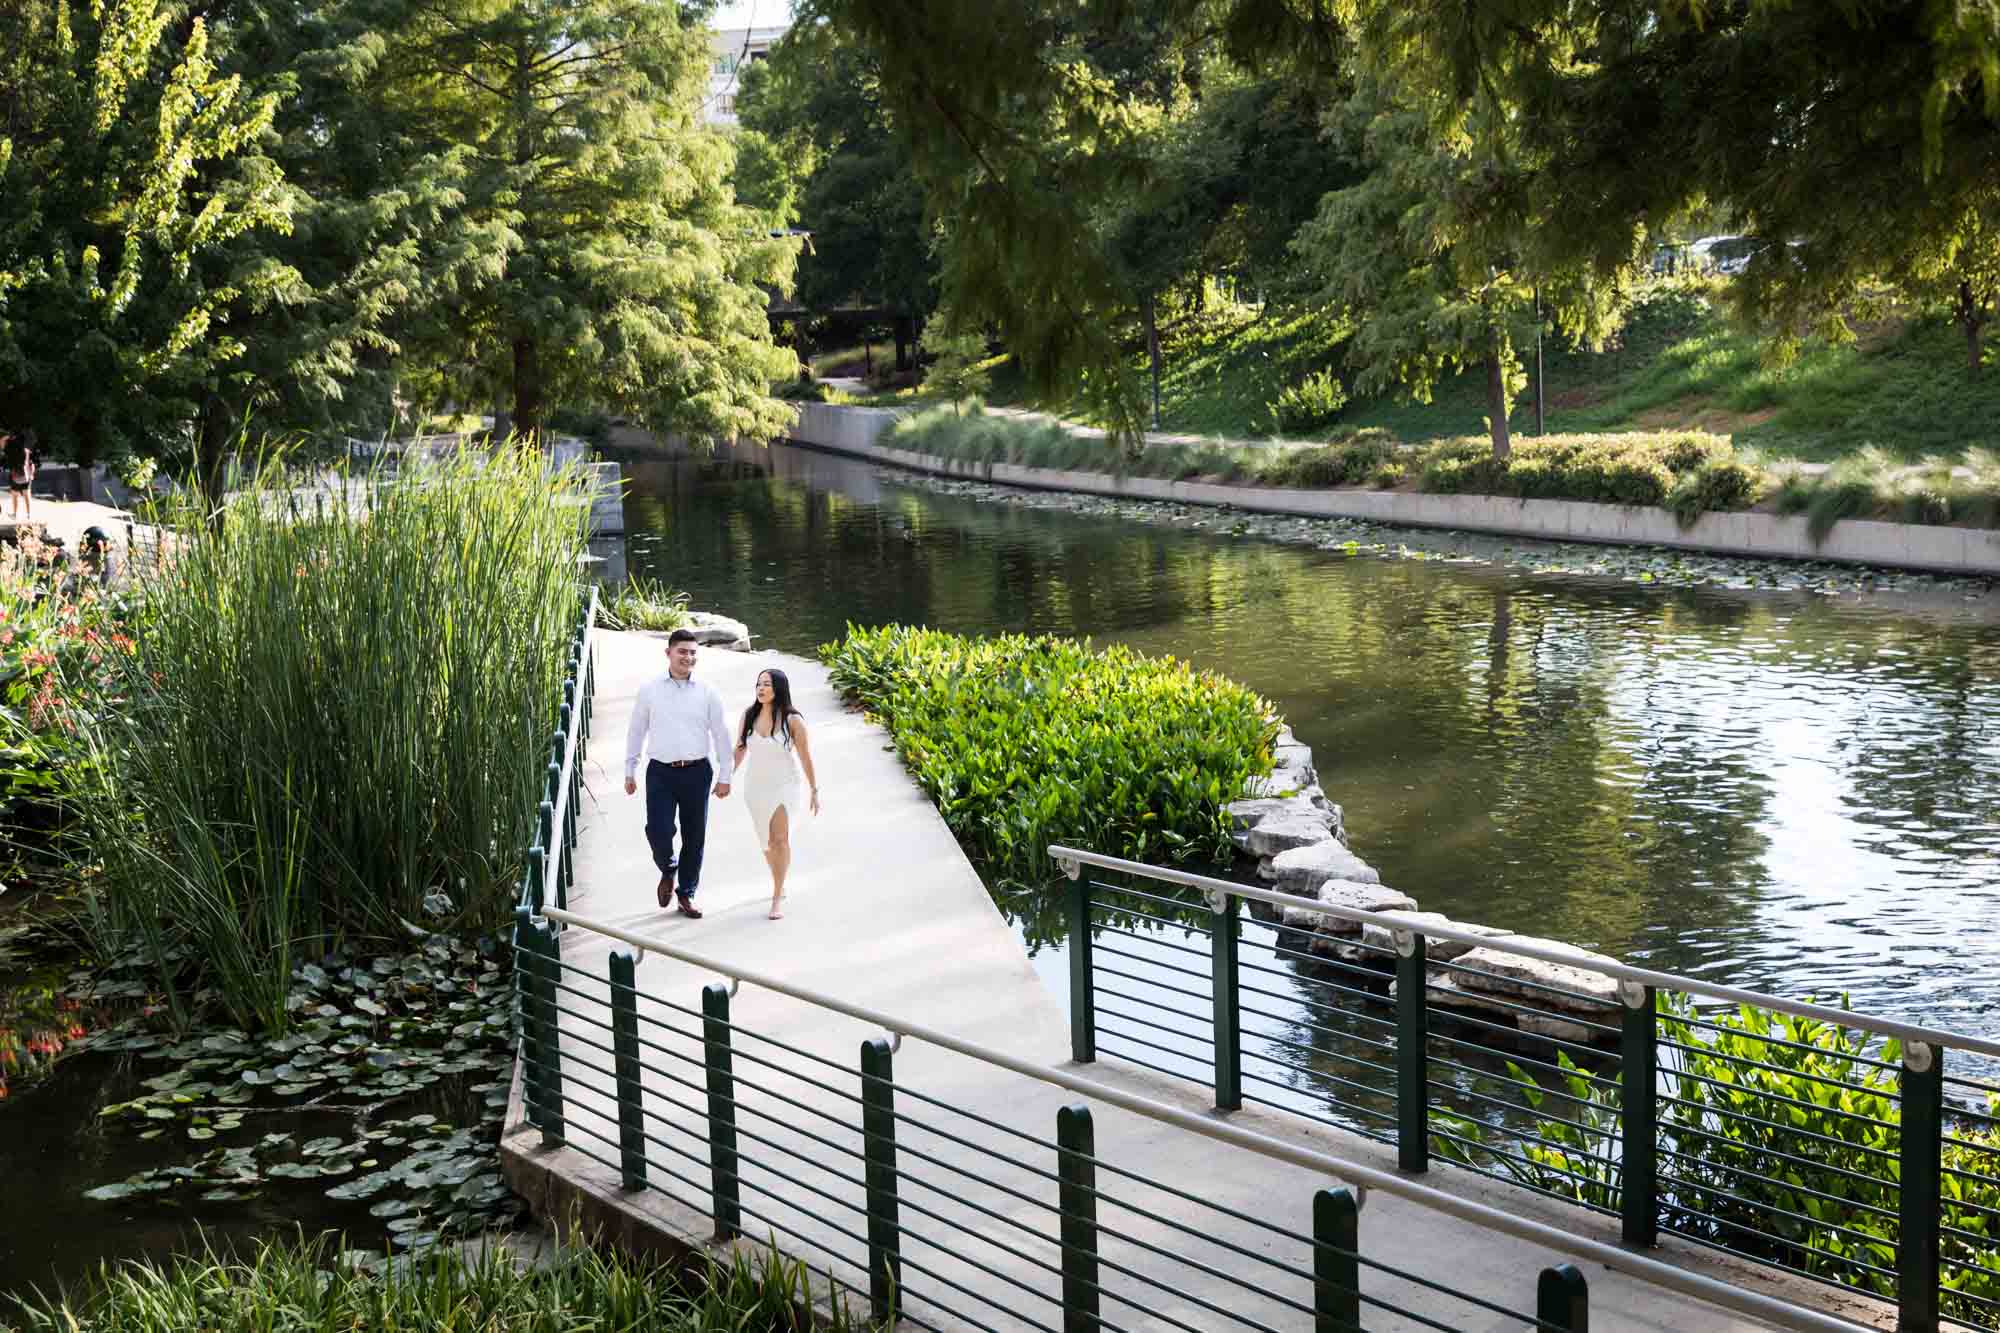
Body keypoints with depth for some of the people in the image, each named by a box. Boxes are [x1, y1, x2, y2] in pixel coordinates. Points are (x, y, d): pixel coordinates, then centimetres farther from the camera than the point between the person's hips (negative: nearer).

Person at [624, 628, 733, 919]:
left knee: (695, 836, 5)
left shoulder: (707, 692, 3)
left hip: (697, 772, 1)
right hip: (661, 772, -1)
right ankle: (668, 871, 20)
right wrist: (630, 771, 8)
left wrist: (724, 776, 3)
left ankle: (686, 894, 21)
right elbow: (636, 731, 9)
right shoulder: (649, 690, 3)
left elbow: (721, 735, 6)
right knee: (657, 830, -13)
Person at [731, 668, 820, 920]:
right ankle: (780, 887, 39)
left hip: (784, 786, -4)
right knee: (768, 842, 17)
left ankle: (777, 898, -13)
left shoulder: (792, 720, -14)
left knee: (780, 838, -18)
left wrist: (814, 790, -1)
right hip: (755, 786, 4)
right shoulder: (749, 715, -4)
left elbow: (805, 757, -6)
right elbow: (740, 750, 7)